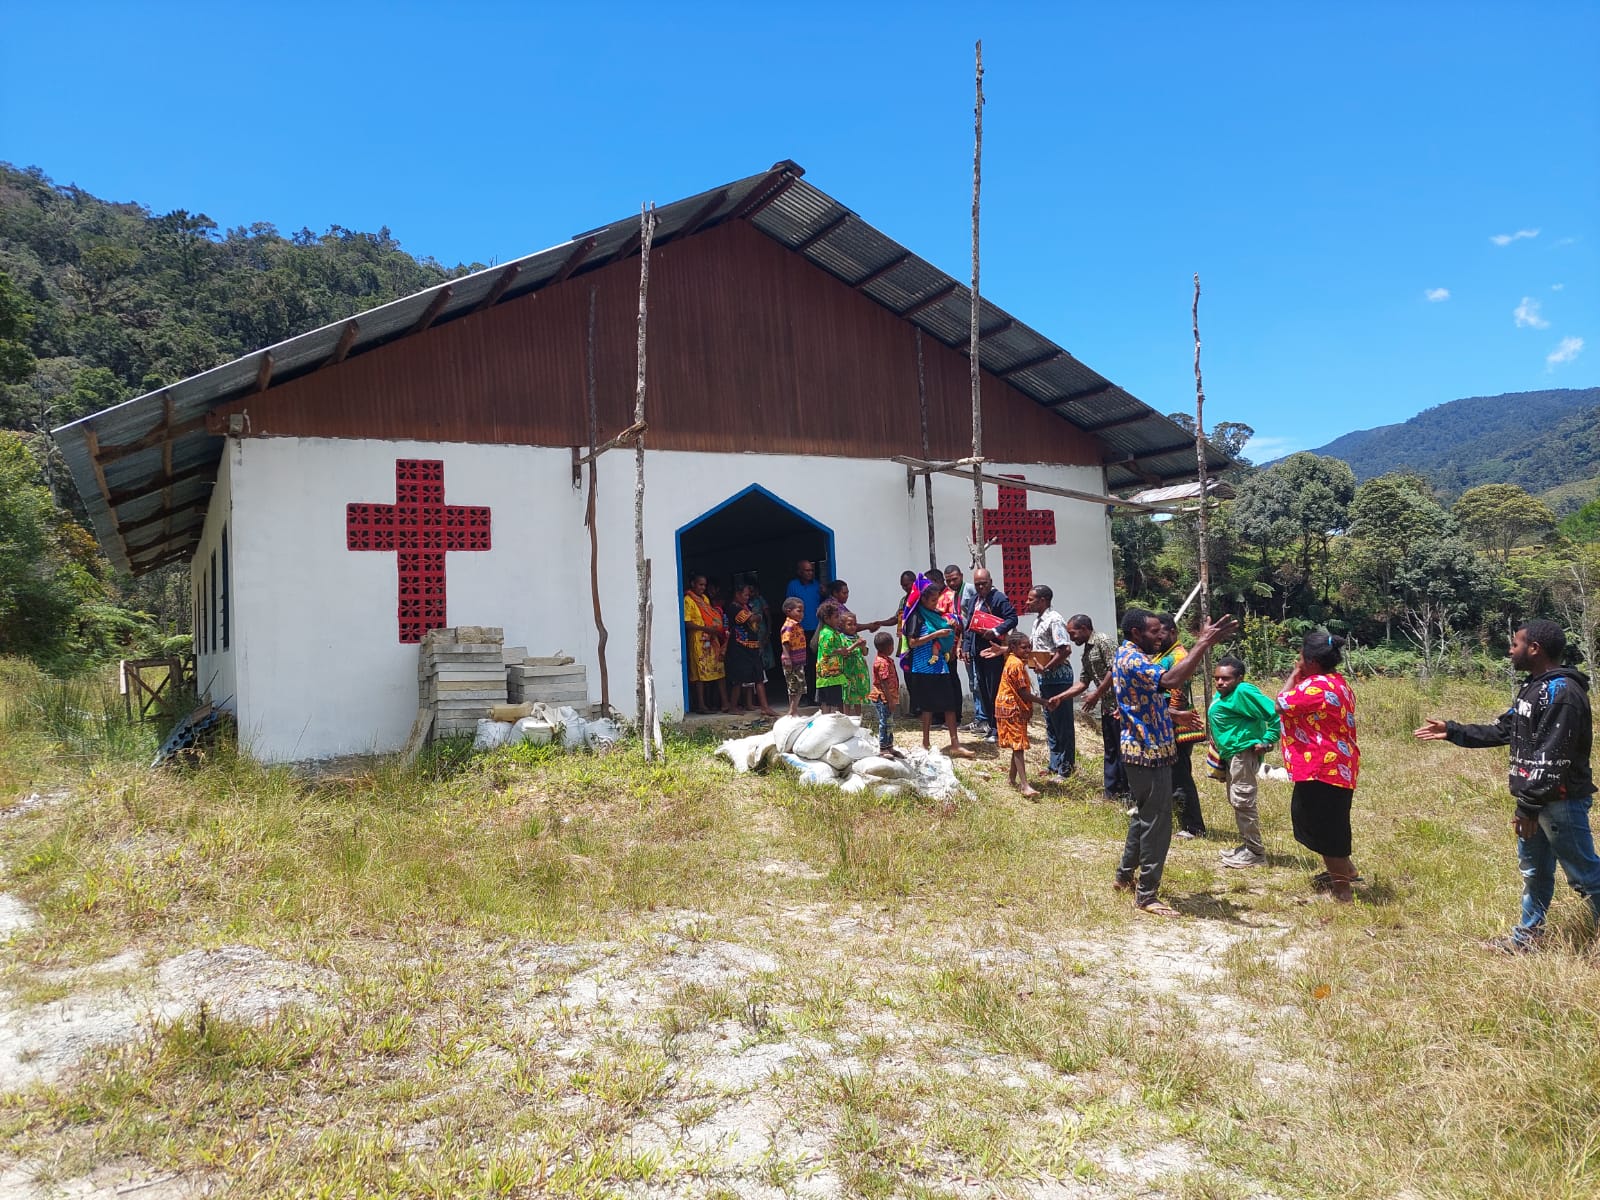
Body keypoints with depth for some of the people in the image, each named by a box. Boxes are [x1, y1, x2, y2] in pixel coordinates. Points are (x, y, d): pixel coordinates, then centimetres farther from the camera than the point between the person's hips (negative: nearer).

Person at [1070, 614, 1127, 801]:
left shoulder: (1103, 641, -11)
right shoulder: (1087, 651, 16)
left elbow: (1114, 671, -19)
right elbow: (1084, 682, 19)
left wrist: (1096, 695, -15)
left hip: (1119, 703, -9)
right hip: (1106, 706, 9)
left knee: (1122, 749, -3)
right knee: (1110, 750, 13)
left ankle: (1127, 793, 5)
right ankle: (1112, 792, 21)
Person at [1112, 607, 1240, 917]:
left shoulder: (1131, 656, 13)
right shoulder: (1131, 660, -21)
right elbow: (1171, 680, -38)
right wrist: (1203, 644, -38)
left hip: (1143, 750, 11)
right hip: (1149, 753, -11)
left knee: (1144, 816, 22)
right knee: (1156, 823, -3)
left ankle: (1125, 876, 34)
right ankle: (1146, 896, 5)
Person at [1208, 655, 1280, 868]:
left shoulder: (1243, 692, -17)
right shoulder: (1220, 696, 12)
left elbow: (1275, 713, -21)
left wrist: (1267, 741, -19)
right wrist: (1217, 743, 16)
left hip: (1244, 753, -11)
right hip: (1231, 754, 11)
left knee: (1243, 801, -8)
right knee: (1236, 801, 18)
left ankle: (1256, 853, -1)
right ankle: (1246, 846, 29)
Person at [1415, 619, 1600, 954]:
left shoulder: (1562, 692, -21)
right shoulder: (1533, 687, 12)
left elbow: (1552, 757, -25)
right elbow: (1503, 731, 19)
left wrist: (1529, 805, -25)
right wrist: (1452, 732, 15)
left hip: (1560, 802, -10)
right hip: (1535, 798, 10)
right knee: (1533, 870, 19)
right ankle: (1528, 936, 31)